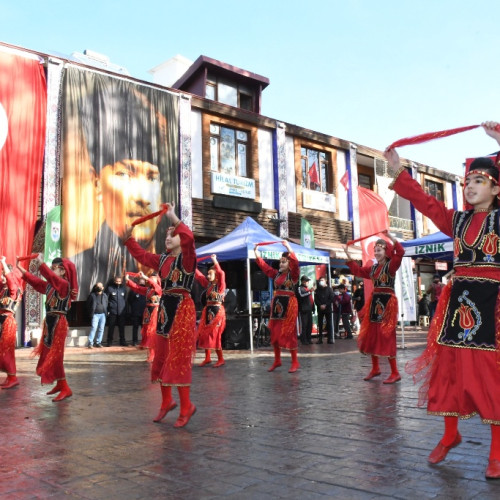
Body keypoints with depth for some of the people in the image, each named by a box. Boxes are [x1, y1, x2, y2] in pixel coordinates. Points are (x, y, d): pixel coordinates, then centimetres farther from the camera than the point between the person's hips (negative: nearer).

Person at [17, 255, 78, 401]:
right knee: (49, 355, 14)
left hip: (58, 324, -9)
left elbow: (52, 277, -30)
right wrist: (20, 268, 17)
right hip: (50, 323, 9)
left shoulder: (64, 284, -13)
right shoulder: (50, 286, 11)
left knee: (54, 356, -8)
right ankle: (59, 384, 25)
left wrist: (41, 264, -32)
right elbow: (36, 281, 18)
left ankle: (65, 389, -3)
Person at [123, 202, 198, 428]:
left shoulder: (186, 257, -8)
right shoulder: (162, 259, 13)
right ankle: (166, 401, 29)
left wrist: (173, 217, -27)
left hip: (182, 309, -8)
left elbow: (188, 238, -28)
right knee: (162, 356, 14)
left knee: (179, 357, -7)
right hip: (165, 308, 8)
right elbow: (141, 255, 23)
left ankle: (186, 406, 4)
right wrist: (129, 238, 12)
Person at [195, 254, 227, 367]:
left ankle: (221, 359, 4)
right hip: (208, 311, 7)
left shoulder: (220, 285, -7)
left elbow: (221, 274, -25)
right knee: (204, 333, 7)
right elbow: (198, 275, 14)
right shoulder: (208, 284, 10)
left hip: (217, 311, -7)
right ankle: (207, 358, 17)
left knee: (215, 335, -7)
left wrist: (215, 262, -33)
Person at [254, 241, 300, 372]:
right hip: (276, 304, 7)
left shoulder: (293, 274, -4)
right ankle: (277, 360, 21)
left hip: (289, 304, -6)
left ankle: (295, 362, 4)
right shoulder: (277, 274, 12)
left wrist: (289, 248, -30)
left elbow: (295, 262, -22)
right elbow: (263, 265, 14)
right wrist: (256, 252, 9)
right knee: (275, 332, 9)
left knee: (288, 332, -5)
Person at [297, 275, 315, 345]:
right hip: (304, 309, -8)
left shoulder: (308, 288, 23)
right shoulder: (300, 288, -2)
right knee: (304, 325, -9)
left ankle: (308, 339, 15)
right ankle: (303, 340, -6)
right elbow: (301, 294, -23)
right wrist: (309, 291, -33)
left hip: (309, 309, 8)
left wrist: (313, 307, 20)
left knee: (310, 324, 8)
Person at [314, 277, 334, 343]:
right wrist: (320, 305, -14)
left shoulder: (329, 289, 4)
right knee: (320, 324, 2)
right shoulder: (317, 290, 7)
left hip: (328, 308, -1)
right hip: (320, 309, 1)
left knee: (329, 323, -1)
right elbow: (316, 300, 1)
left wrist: (325, 305, -12)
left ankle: (330, 338, 2)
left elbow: (331, 298, -2)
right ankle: (320, 339, 6)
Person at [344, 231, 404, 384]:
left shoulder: (391, 265, -6)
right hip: (375, 301, 8)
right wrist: (348, 254, 16)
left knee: (387, 336, -8)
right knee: (371, 335, 11)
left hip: (388, 302, -8)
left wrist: (390, 237, -28)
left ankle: (395, 373, 0)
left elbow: (400, 252, -22)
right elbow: (357, 270, 20)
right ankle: (375, 368, 26)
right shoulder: (372, 268, 14)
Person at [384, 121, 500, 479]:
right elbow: (425, 201, 14)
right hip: (458, 300, 4)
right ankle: (450, 435, 25)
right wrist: (398, 171, 11)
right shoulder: (458, 220, 12)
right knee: (451, 369, 8)